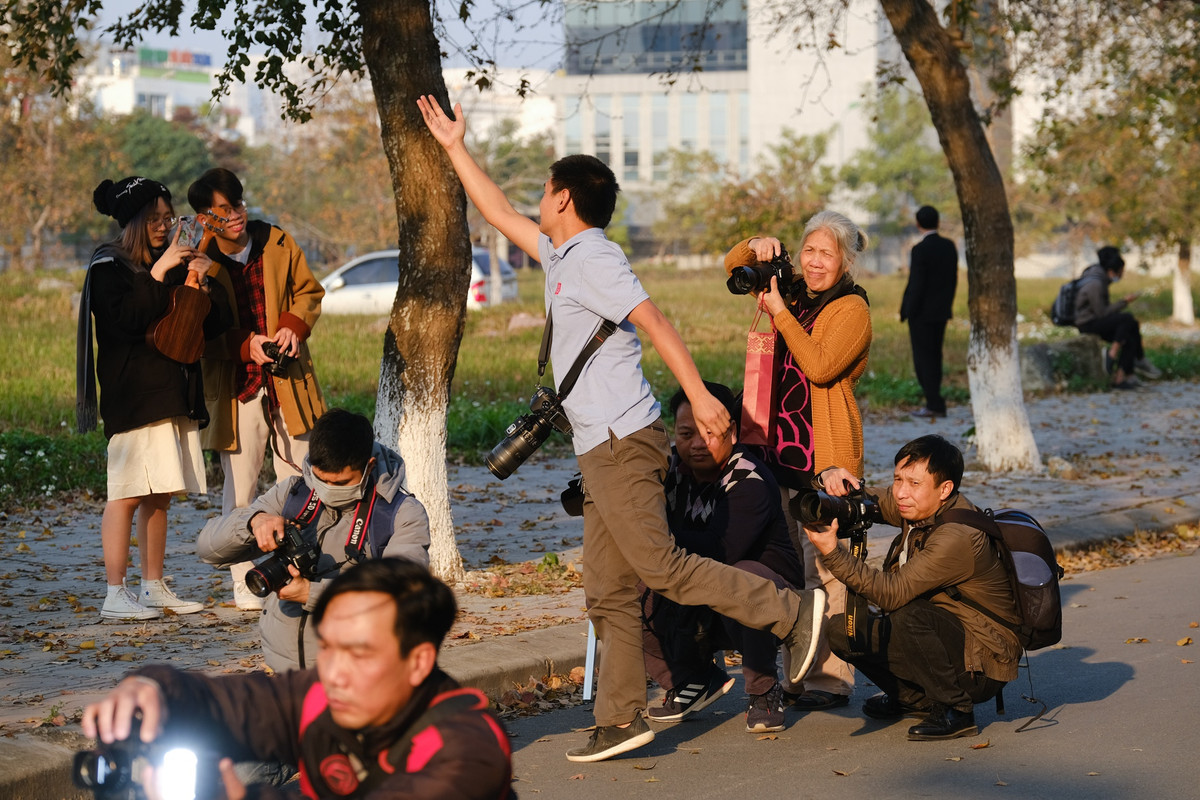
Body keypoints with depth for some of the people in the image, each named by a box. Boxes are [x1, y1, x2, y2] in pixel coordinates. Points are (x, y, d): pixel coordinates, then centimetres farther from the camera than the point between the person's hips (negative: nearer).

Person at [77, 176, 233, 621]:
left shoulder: (172, 264, 17)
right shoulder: (108, 267, -3)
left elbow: (215, 325, 15)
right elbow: (123, 319, -19)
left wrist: (203, 284, -2)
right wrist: (157, 276, -19)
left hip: (174, 396, 7)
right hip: (133, 397, -7)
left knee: (159, 495, 8)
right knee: (127, 493, -10)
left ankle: (153, 587, 14)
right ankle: (115, 595, -9)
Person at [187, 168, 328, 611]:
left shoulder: (277, 243, 2)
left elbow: (309, 291, 13)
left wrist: (293, 326, -7)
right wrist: (245, 345, -18)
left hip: (288, 381, 3)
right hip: (234, 387, -3)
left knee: (299, 481, 7)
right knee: (240, 485, -1)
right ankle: (244, 584, 7)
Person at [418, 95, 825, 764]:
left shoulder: (594, 258, -9)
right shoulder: (562, 256, 20)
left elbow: (655, 320, -19)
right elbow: (501, 214, 33)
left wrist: (699, 395, -28)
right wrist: (455, 147, 37)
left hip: (622, 442, -9)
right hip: (604, 451, 9)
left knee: (659, 564, -15)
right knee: (609, 593, 5)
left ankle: (792, 612, -12)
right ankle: (622, 721, 5)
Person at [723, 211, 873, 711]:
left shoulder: (852, 309, -6)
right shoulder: (792, 292, 14)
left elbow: (821, 365, -19)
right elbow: (734, 268, 24)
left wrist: (780, 314, -16)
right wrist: (757, 248, 2)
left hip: (825, 455, -8)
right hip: (780, 449, 8)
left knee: (823, 567, -9)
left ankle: (832, 679, -4)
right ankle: (798, 674, 18)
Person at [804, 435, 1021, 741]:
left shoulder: (957, 538, -28)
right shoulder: (919, 507, -2)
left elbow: (891, 594, -32)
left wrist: (832, 552, -37)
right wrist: (832, 477, -15)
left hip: (982, 665, -9)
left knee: (909, 615, -35)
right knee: (841, 630, -1)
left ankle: (955, 711, -17)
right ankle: (914, 697, 18)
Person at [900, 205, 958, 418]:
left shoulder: (920, 250, -19)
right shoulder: (949, 246, 3)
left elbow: (916, 286, -20)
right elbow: (953, 280, 9)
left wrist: (909, 317, -13)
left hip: (922, 312, -7)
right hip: (941, 312, 7)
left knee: (923, 358, -1)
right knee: (934, 356, 15)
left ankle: (934, 404, -4)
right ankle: (934, 402, 18)